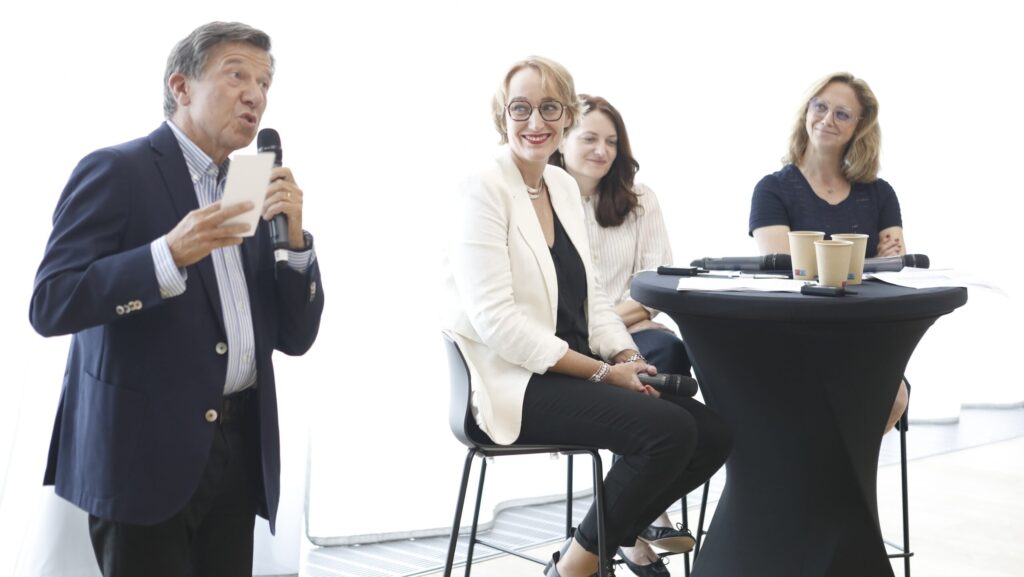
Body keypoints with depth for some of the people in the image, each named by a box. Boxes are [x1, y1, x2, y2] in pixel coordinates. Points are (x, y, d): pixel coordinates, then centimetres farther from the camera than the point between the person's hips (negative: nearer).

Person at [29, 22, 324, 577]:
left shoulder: (254, 193, 13)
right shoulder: (114, 171, -6)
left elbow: (295, 338, 10)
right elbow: (50, 306, -15)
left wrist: (293, 237, -5)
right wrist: (169, 254, -25)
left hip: (239, 452, 6)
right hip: (146, 452, -6)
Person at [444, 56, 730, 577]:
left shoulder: (563, 186, 13)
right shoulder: (484, 190, -11)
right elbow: (496, 319, -19)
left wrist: (628, 358, -5)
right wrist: (604, 373, -18)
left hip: (574, 372, 8)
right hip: (513, 382, -8)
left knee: (713, 434, -7)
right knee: (670, 430, -24)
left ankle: (623, 531, 15)